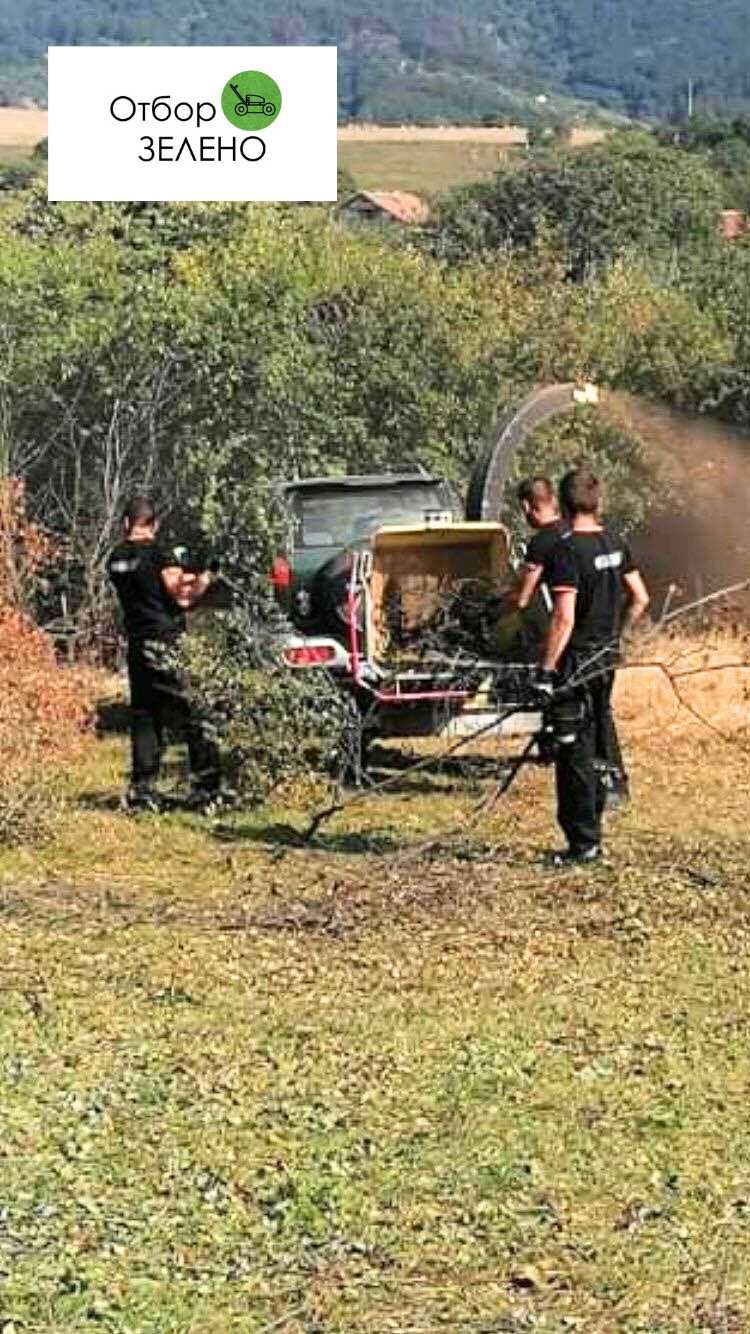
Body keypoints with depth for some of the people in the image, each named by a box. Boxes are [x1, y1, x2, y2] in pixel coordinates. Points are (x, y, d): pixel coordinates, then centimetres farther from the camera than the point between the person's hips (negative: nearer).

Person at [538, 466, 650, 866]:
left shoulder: (566, 550, -18)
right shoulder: (615, 544, 5)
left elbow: (564, 618, -23)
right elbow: (640, 598, 12)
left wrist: (547, 669, -18)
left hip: (576, 663, -8)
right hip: (606, 659, 8)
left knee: (574, 753, -1)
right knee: (595, 744, 18)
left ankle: (583, 842, 1)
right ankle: (592, 822, 26)